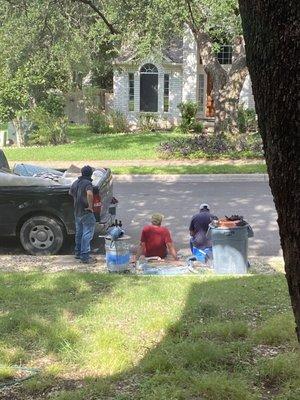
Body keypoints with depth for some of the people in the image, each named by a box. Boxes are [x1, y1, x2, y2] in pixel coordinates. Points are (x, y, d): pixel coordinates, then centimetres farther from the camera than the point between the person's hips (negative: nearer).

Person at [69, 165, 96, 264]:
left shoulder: (75, 182, 8)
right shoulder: (87, 183, -17)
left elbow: (70, 193, 27)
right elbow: (89, 194, -37)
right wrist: (90, 206, -26)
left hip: (77, 212, 8)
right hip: (86, 213, -8)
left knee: (79, 233, 19)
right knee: (87, 235, -4)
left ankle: (78, 253, 29)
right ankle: (85, 257, -4)